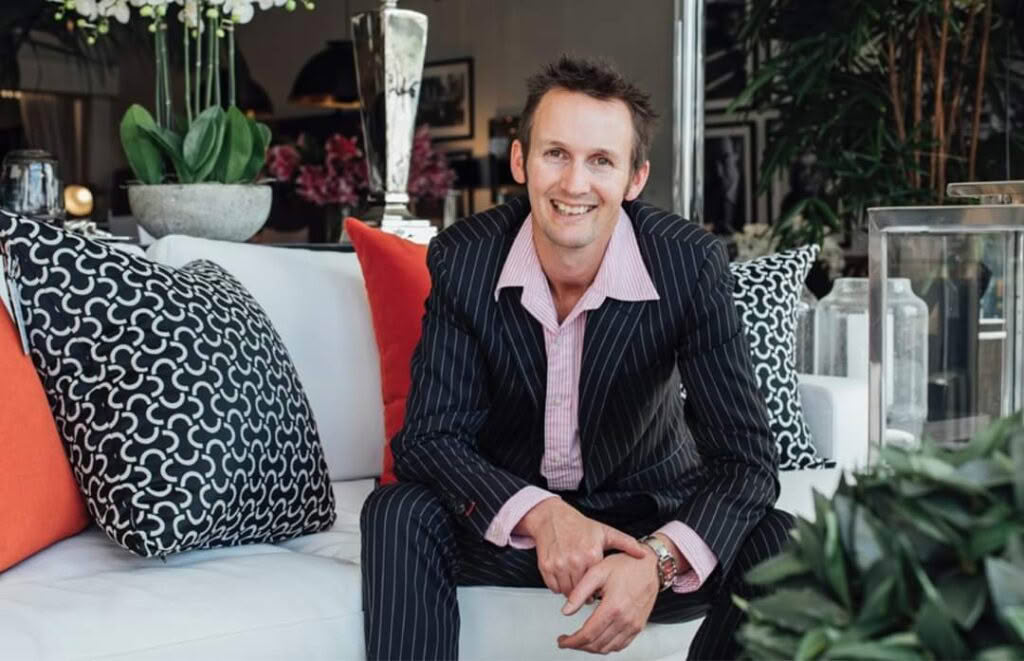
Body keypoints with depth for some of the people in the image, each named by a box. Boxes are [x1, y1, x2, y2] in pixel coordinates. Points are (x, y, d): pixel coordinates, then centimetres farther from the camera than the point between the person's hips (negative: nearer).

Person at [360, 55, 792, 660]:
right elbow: (429, 437, -16)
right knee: (400, 514, -28)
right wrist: (540, 515, -35)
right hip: (510, 515, 0)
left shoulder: (692, 263, -18)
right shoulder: (462, 259, -14)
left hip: (648, 512, 0)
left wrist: (659, 559, -40)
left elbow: (745, 458, -20)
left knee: (776, 543, -26)